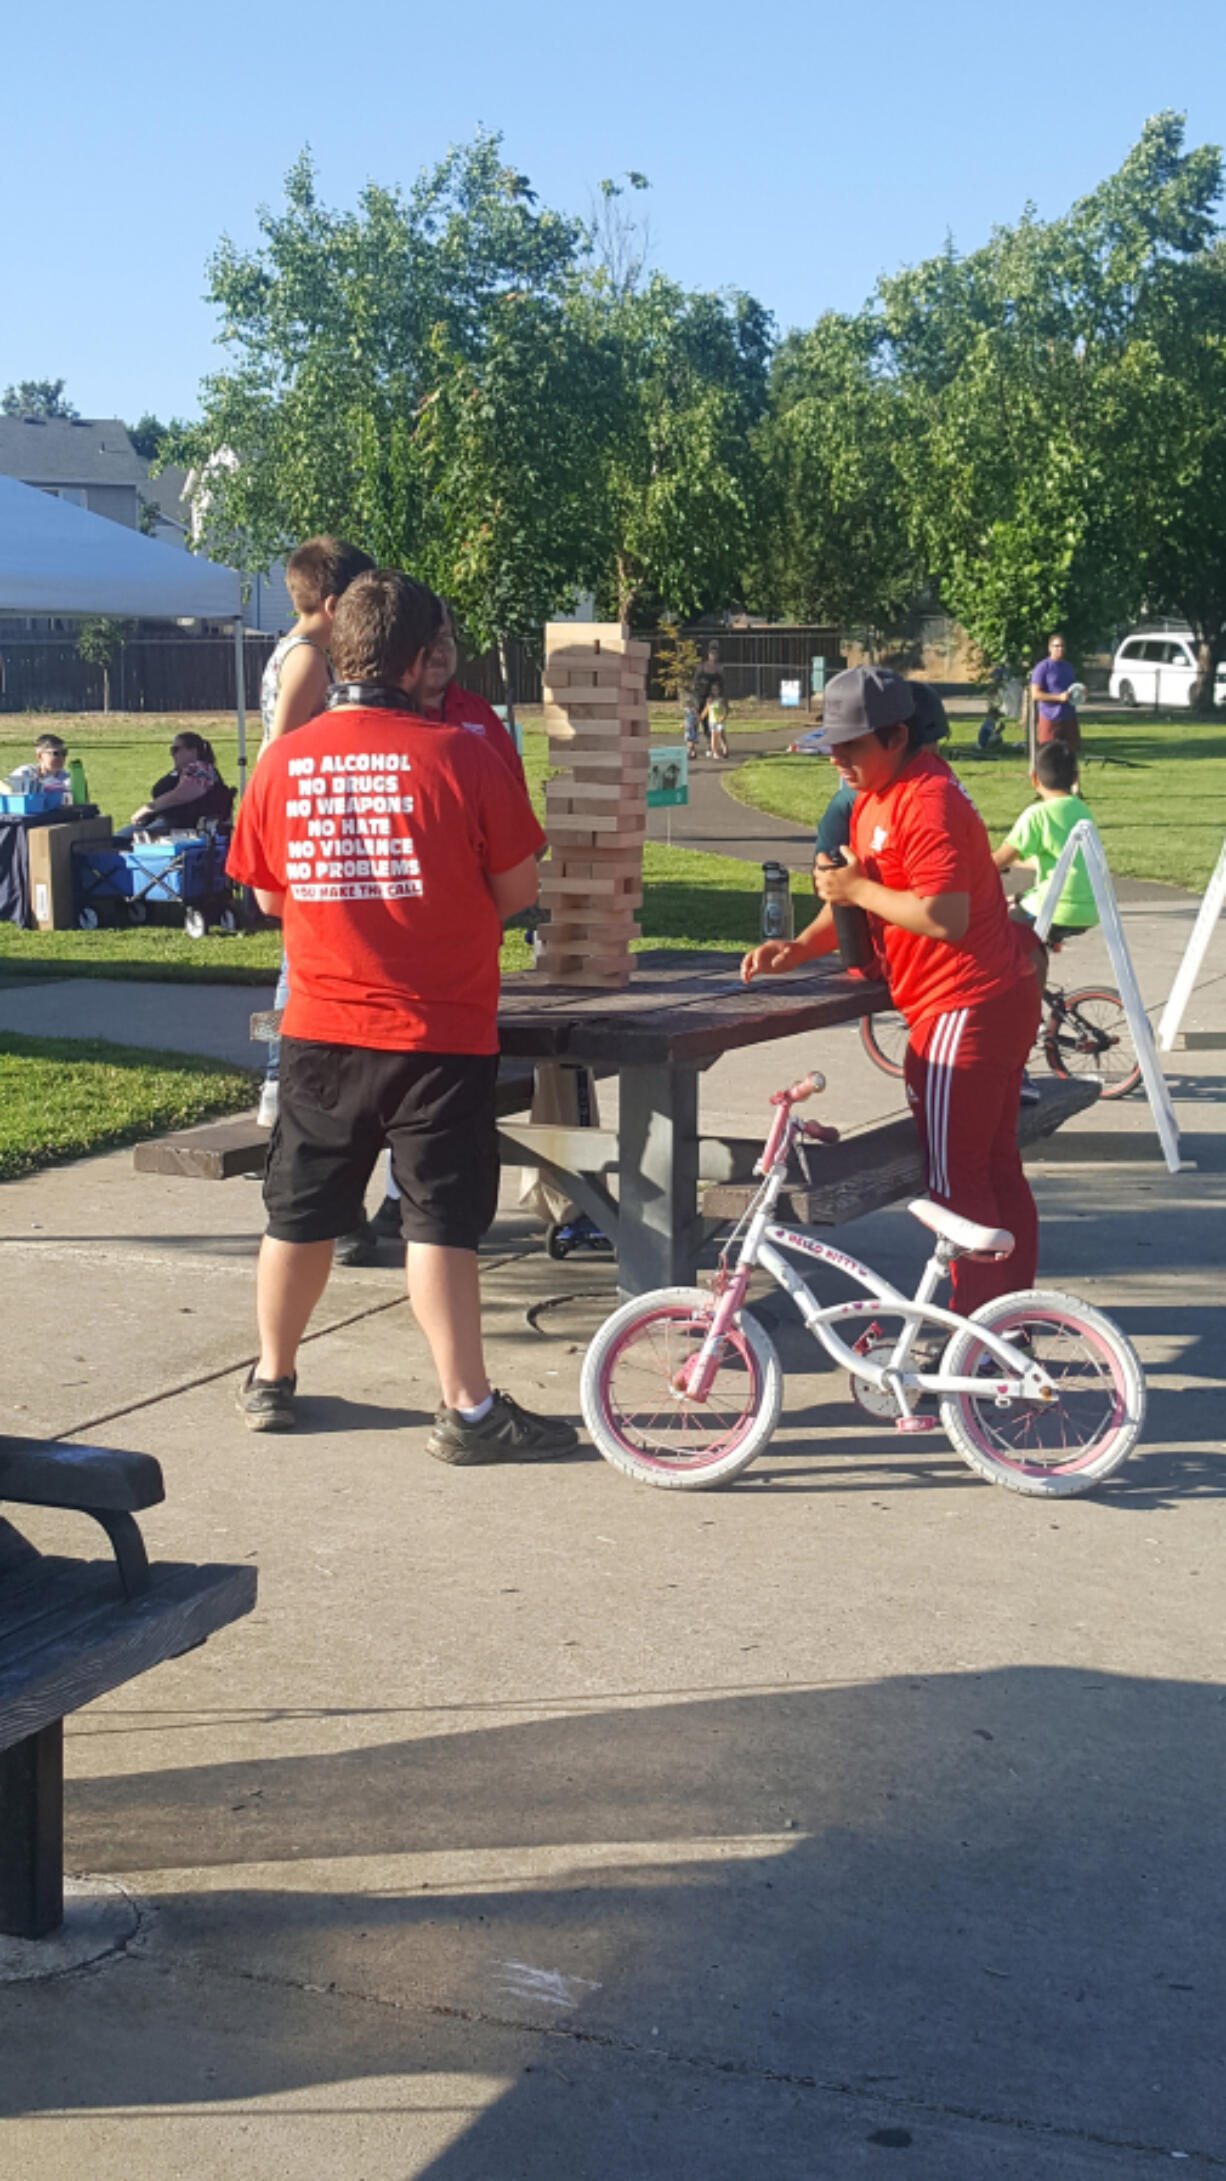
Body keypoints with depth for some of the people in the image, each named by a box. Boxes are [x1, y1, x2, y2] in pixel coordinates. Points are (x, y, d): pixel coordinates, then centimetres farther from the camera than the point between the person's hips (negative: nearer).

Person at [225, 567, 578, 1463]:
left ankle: (272, 1378, 29)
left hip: (322, 1027, 4)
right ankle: (468, 1408, 2)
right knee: (441, 1219, 0)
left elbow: (268, 894, 10)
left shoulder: (283, 761, -1)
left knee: (302, 1212, 16)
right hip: (441, 1030, -4)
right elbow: (518, 888, -6)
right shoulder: (458, 755, -12)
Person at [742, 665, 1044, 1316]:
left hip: (964, 1009, -11)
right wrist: (799, 948, 1)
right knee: (995, 1166, 16)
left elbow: (944, 917, -29)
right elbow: (860, 894, 17)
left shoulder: (927, 803, -20)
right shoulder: (876, 798, 13)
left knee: (955, 1176, -4)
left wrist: (858, 889, -17)